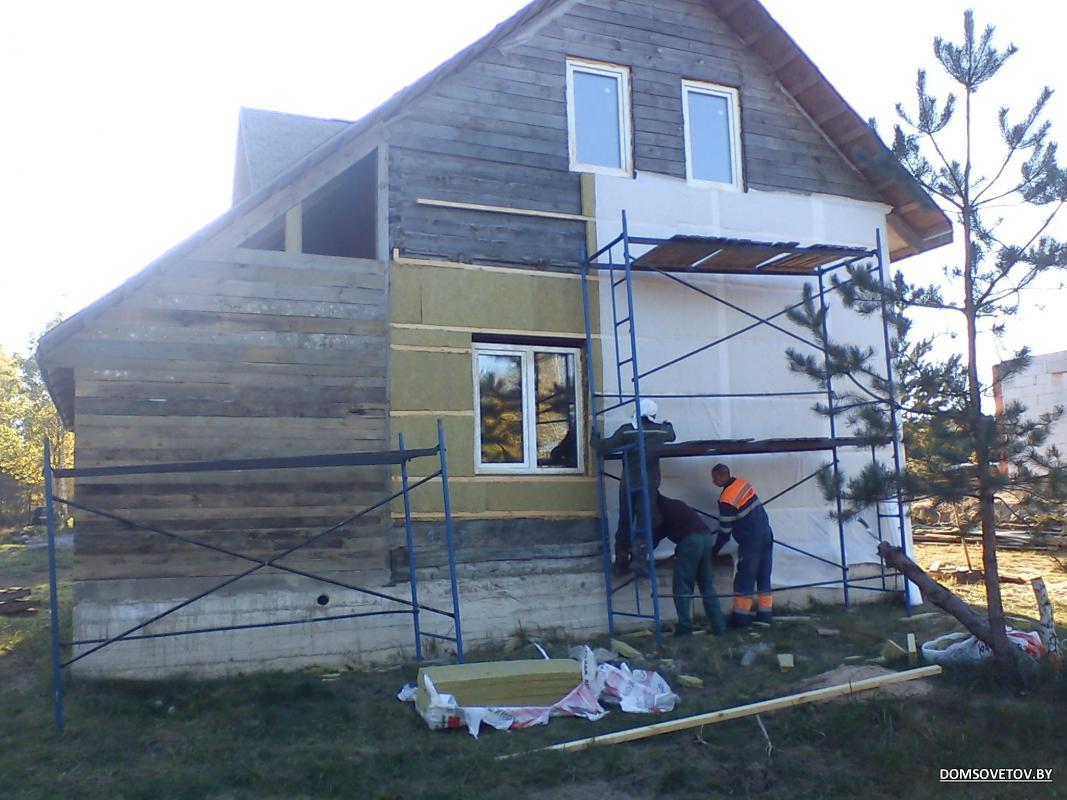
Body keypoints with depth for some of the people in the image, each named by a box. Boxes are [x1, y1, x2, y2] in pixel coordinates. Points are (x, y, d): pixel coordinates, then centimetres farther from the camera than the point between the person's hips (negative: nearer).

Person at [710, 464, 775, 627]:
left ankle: (740, 618, 7)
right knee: (764, 577, 12)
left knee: (744, 580, 1)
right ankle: (764, 615, 16)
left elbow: (725, 531, -11)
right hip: (766, 535, 8)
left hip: (751, 542, -8)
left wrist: (714, 551, 2)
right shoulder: (742, 482, 4)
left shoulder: (726, 499, -18)